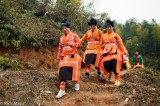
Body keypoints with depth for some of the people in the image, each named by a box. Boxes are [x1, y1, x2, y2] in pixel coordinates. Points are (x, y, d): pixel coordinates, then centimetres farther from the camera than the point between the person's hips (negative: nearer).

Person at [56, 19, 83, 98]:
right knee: (63, 70, -9)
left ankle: (76, 83, 27)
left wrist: (72, 44, -22)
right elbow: (60, 49, 19)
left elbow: (78, 43, -5)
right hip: (64, 56, 4)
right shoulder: (61, 38, 17)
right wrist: (59, 58, 16)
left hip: (73, 55, -3)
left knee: (74, 69, -4)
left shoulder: (74, 35, 3)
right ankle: (62, 90, -11)